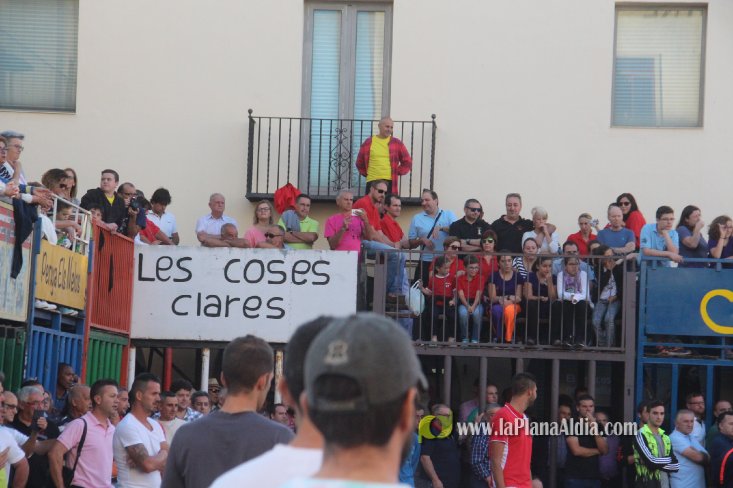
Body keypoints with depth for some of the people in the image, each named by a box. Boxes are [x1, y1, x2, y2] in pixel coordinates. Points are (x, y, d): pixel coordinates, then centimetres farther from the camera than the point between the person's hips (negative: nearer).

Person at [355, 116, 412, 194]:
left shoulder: (397, 143, 7)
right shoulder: (368, 143, 9)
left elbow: (407, 162, 12)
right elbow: (360, 163, 19)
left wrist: (397, 172, 5)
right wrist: (366, 173, 10)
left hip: (390, 182, -1)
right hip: (372, 182, 1)